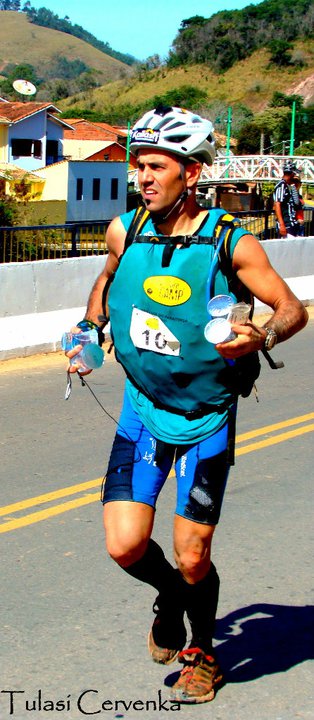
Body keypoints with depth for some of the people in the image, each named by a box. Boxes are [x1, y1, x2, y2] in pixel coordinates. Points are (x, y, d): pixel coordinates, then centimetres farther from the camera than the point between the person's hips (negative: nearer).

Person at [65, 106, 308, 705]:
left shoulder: (232, 244, -15)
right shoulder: (125, 231, -5)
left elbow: (294, 309, -7)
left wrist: (258, 339, -27)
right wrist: (88, 330, 4)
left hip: (205, 418, -3)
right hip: (142, 410, 3)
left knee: (191, 560, 2)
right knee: (125, 546, -9)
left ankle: (202, 654, 33)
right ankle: (171, 596, 28)